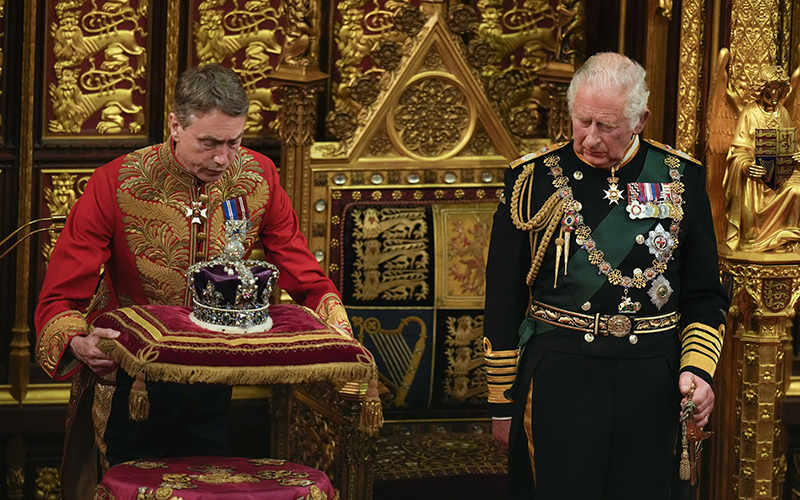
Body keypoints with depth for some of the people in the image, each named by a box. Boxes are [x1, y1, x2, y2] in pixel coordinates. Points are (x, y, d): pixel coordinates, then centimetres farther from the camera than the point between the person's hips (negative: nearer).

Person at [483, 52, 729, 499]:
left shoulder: (682, 180, 4)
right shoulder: (534, 178, -1)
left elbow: (705, 295, 10)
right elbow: (503, 302, 2)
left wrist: (698, 367, -7)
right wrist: (502, 403, 2)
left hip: (651, 383, 2)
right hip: (557, 376, -2)